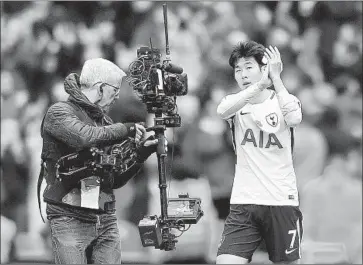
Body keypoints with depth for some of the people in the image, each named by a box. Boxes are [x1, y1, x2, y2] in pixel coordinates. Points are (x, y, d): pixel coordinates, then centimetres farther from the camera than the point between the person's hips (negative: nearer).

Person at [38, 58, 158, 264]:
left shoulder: (105, 122, 17)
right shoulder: (59, 113, -3)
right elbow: (85, 137, -26)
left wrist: (141, 153, 6)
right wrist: (126, 130, -15)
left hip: (106, 219, 6)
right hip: (70, 218, -6)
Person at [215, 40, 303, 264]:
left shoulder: (284, 101, 4)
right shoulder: (235, 103, 7)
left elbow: (294, 118, -20)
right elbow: (222, 111, -19)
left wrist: (275, 77, -19)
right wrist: (260, 84, -28)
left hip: (282, 203, -1)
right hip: (243, 204, 1)